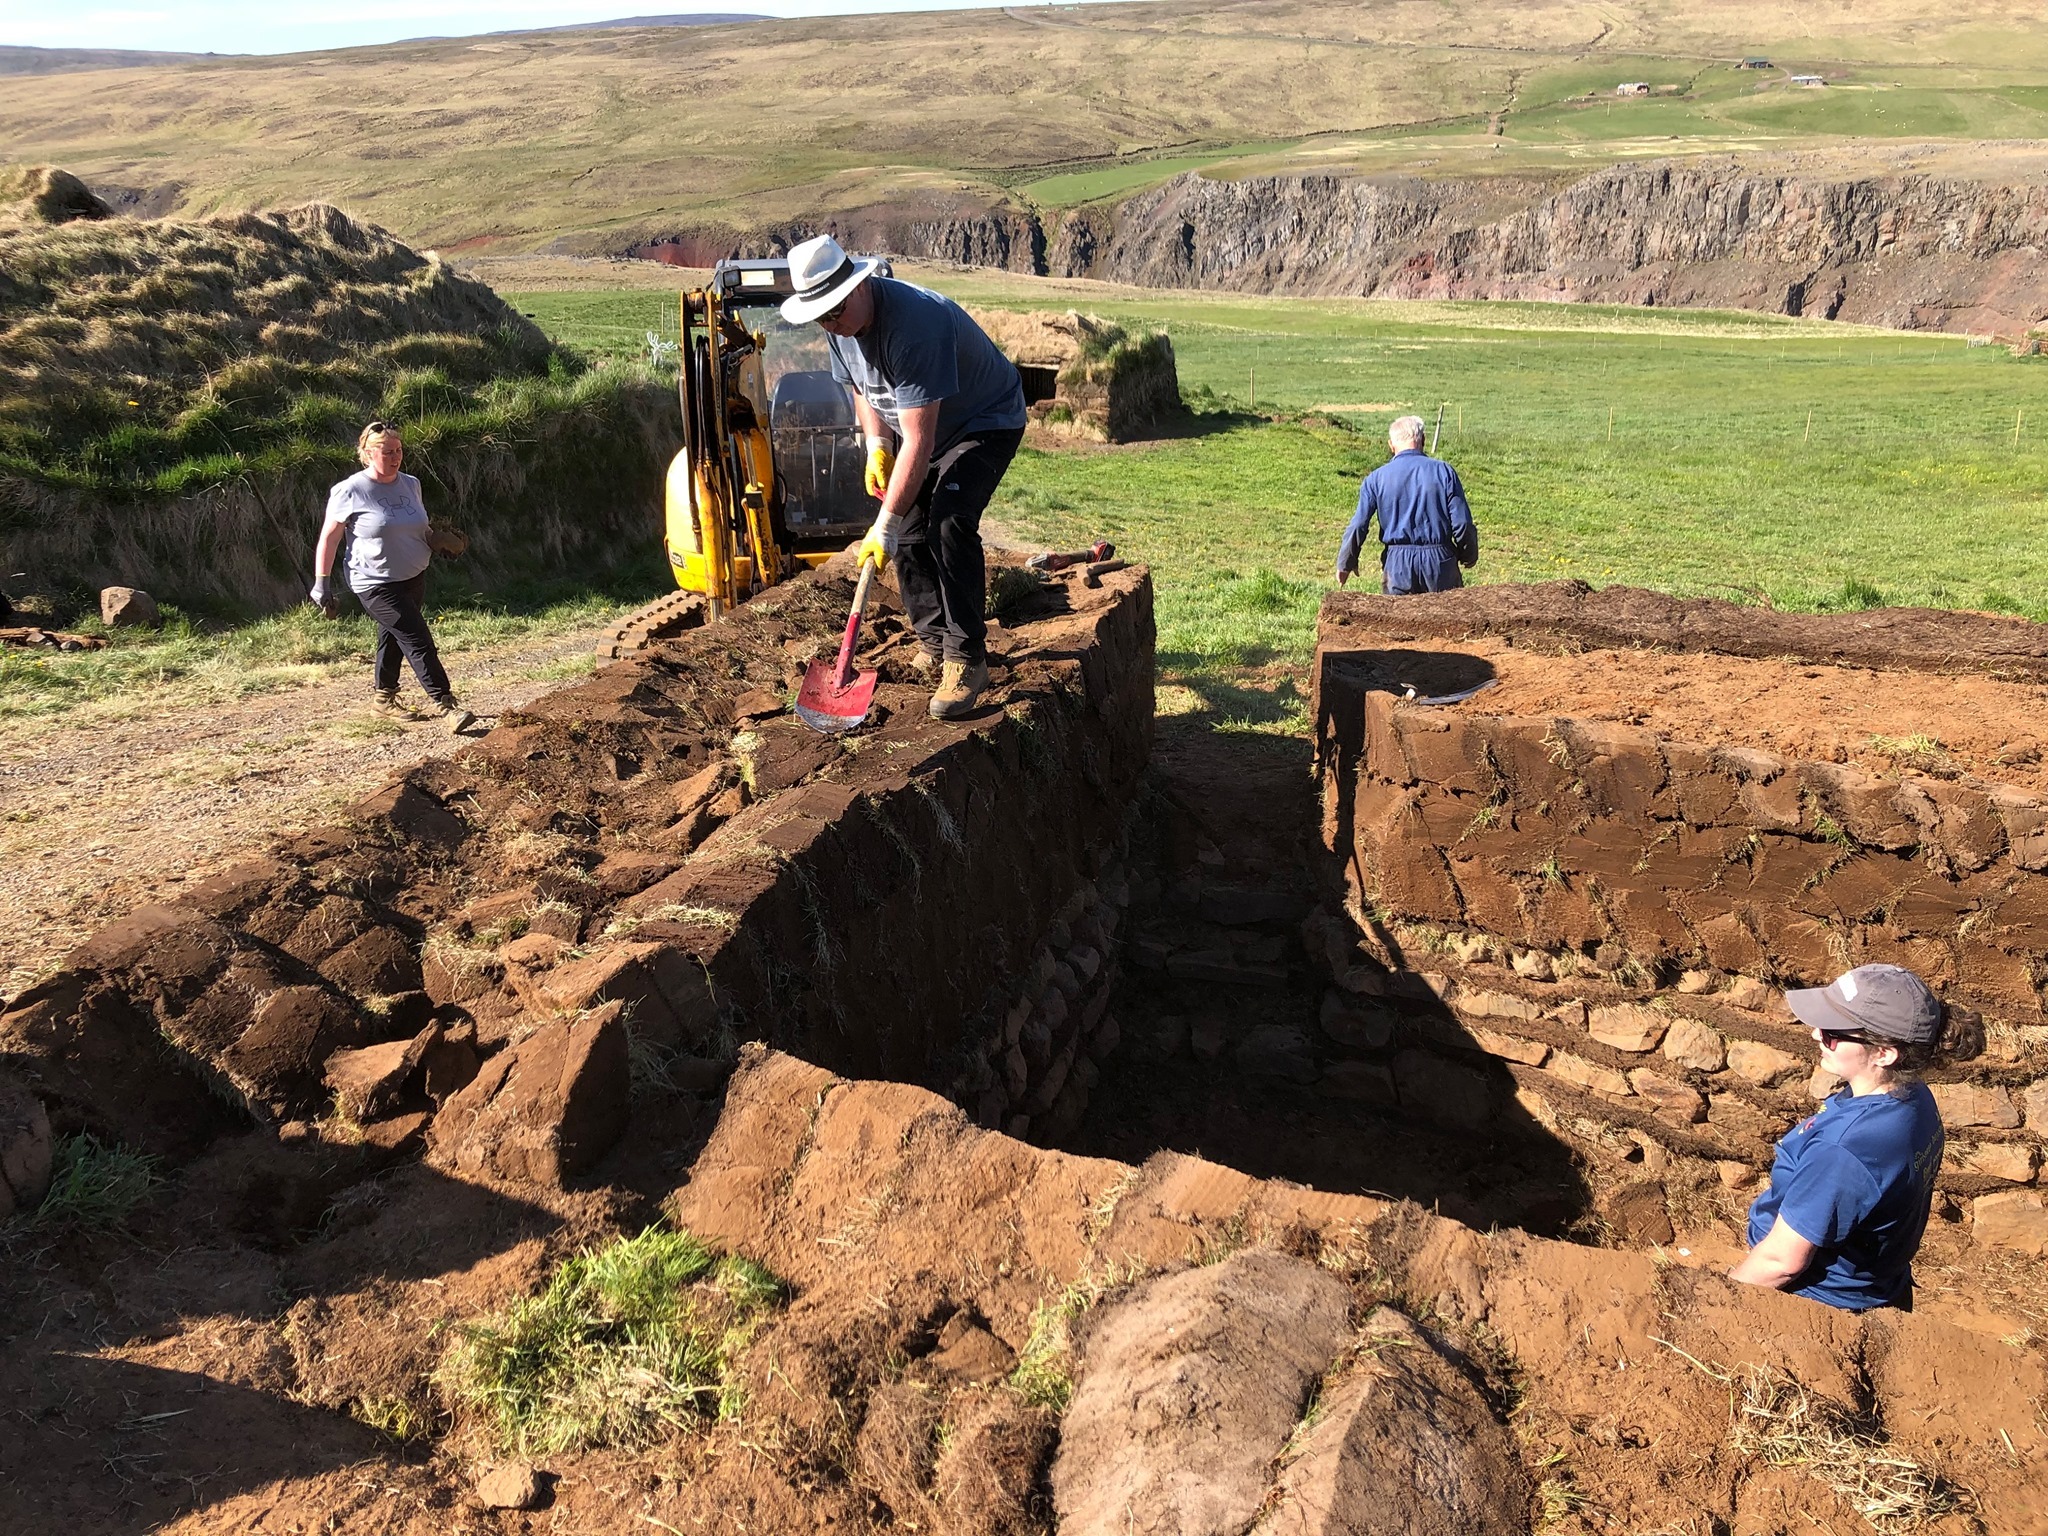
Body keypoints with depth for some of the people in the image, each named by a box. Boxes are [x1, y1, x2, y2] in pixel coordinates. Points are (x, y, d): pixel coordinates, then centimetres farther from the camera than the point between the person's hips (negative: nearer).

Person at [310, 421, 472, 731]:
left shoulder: (410, 484, 6)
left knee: (393, 639, 19)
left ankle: (385, 697, 34)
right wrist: (322, 583, -9)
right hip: (376, 585, -7)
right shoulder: (351, 491, -12)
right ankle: (444, 704, -13)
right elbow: (329, 538, -7)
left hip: (413, 579, 7)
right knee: (418, 640, -14)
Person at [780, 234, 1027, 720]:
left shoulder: (914, 321, -37)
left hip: (986, 421, -8)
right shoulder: (840, 325, -10)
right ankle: (933, 642, 18)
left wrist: (885, 525, -39)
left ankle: (966, 659, -23)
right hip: (916, 427, 9)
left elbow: (919, 440, -39)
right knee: (909, 533, 1)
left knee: (948, 520, -27)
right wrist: (877, 447, -8)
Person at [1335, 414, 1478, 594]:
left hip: (1398, 564, 1)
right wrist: (1469, 557, 13)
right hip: (1439, 562, 0)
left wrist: (1345, 564, 11)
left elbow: (1358, 525, -2)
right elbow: (1462, 523, -4)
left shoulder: (1377, 478, -1)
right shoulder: (1444, 471, -3)